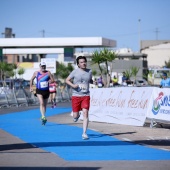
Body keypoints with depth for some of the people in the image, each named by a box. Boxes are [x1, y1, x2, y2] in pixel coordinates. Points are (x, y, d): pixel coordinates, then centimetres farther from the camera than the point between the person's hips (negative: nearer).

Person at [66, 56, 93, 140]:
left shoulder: (89, 72, 6)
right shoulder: (75, 71, -3)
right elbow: (67, 80, 3)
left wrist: (93, 82, 2)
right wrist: (72, 85, -16)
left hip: (86, 96, 1)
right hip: (76, 95, -1)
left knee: (85, 113, -13)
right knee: (75, 115, 3)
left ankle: (84, 133, -9)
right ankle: (77, 115, 43)